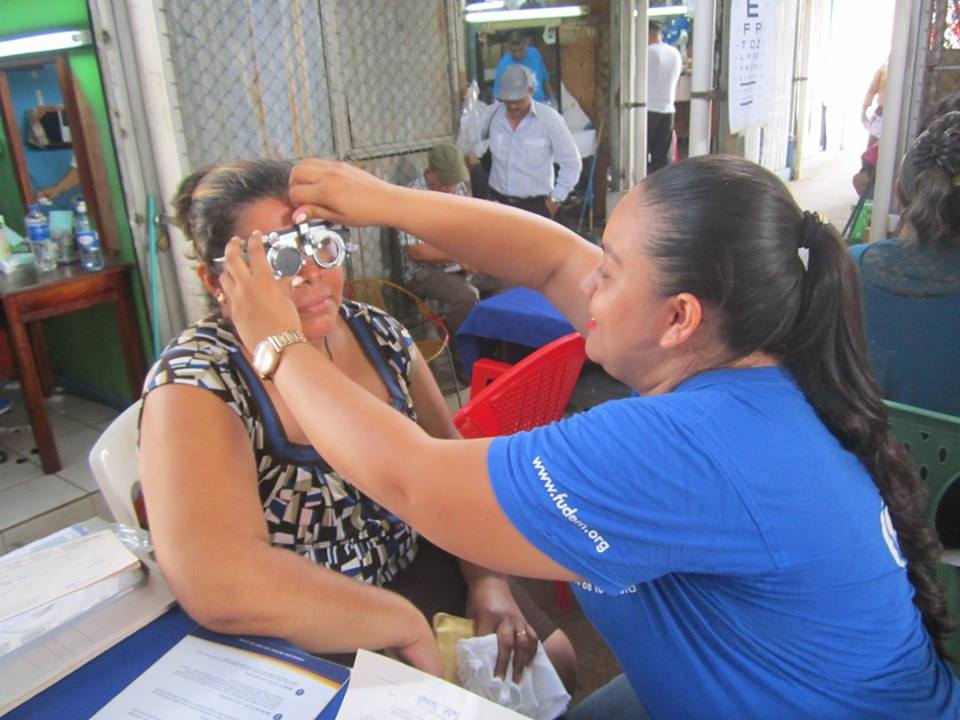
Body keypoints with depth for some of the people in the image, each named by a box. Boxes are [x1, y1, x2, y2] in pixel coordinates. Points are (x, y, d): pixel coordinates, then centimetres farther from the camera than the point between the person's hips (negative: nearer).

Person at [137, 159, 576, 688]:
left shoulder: (378, 335, -5)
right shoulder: (194, 384, -22)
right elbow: (223, 589, -35)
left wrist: (488, 580, -8)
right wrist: (407, 625, -27)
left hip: (414, 567, 6)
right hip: (297, 644, -5)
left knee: (552, 659, 3)